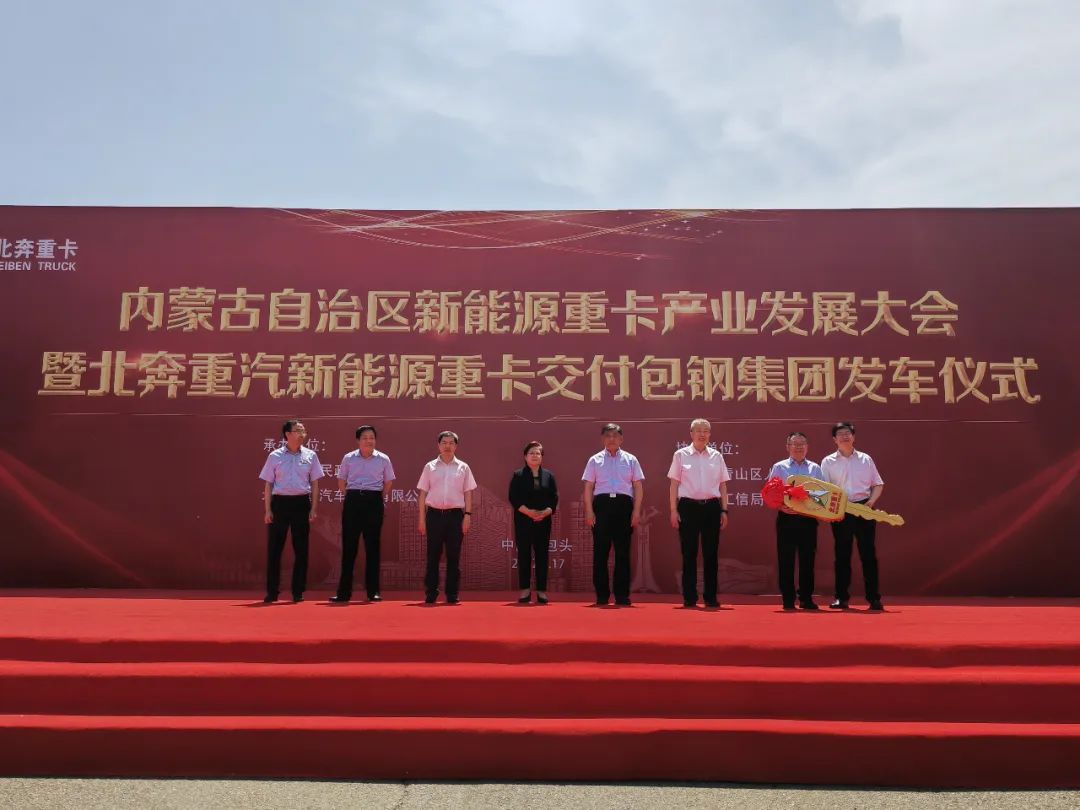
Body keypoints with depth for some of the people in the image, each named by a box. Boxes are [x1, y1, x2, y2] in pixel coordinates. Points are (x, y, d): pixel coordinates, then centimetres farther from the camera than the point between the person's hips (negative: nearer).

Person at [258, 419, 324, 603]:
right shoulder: (275, 456, 4)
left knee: (301, 549, 3)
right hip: (280, 502, -1)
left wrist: (314, 508, 1)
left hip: (301, 503, 1)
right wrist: (268, 510, -1)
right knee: (274, 548, 1)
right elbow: (268, 484, 6)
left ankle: (298, 592, 12)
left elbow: (314, 484, 9)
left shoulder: (310, 455, 7)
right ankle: (272, 592, 10)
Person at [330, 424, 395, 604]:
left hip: (374, 502, 0)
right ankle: (344, 592, 5)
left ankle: (373, 591, 9)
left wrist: (379, 499, 9)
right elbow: (341, 481, 15)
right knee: (348, 547, 1)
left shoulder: (383, 459, 3)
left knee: (372, 547, 3)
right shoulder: (348, 458, 5)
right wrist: (351, 497, 9)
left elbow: (388, 483, 14)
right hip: (352, 502, 0)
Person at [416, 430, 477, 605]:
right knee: (433, 555, 2)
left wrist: (467, 515, -2)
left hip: (455, 514, 0)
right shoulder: (430, 467, 7)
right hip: (434, 514, 0)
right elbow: (423, 493, 8)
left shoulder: (463, 467, 7)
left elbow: (468, 493, 7)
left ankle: (452, 594, 10)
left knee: (454, 556, 3)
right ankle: (431, 593, 9)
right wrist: (422, 519, 3)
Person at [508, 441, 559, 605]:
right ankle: (525, 589, 6)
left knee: (542, 555, 2)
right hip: (523, 520, -1)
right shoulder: (518, 476, 4)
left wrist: (545, 512, -13)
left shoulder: (549, 476, 10)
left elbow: (554, 498, 4)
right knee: (524, 554, 0)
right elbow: (513, 498, -4)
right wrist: (528, 512, -17)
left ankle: (541, 590, 6)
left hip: (543, 521, 2)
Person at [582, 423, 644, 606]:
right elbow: (588, 488, 6)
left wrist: (636, 511, -2)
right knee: (600, 551, 1)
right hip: (602, 504, 0)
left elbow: (638, 486, 7)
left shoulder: (630, 460, 10)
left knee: (623, 552, 2)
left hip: (623, 504, 0)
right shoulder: (595, 460, 9)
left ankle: (622, 595, 8)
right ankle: (602, 594, 8)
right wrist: (589, 511, -4)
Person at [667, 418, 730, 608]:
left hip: (712, 507, 2)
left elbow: (722, 486, 12)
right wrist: (673, 510, -4)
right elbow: (674, 484, 2)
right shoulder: (681, 455, 3)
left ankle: (711, 597, 13)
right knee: (689, 553, 1)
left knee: (711, 553, 4)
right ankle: (689, 597, 8)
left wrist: (724, 510, 6)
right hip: (688, 506, -2)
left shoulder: (717, 456, 9)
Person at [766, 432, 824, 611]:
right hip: (786, 517, -2)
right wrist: (780, 506, -15)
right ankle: (788, 599, 7)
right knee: (786, 559, -1)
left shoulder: (815, 469, 11)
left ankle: (806, 598, 14)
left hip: (809, 518, 2)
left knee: (807, 558, 5)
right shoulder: (779, 467, 6)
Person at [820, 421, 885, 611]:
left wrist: (871, 502, -4)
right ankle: (841, 598, 10)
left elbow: (878, 485, 13)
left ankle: (874, 598, 4)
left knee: (868, 554, -1)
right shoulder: (828, 462, 6)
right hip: (840, 512, 0)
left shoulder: (866, 459, 10)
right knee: (842, 555, 4)